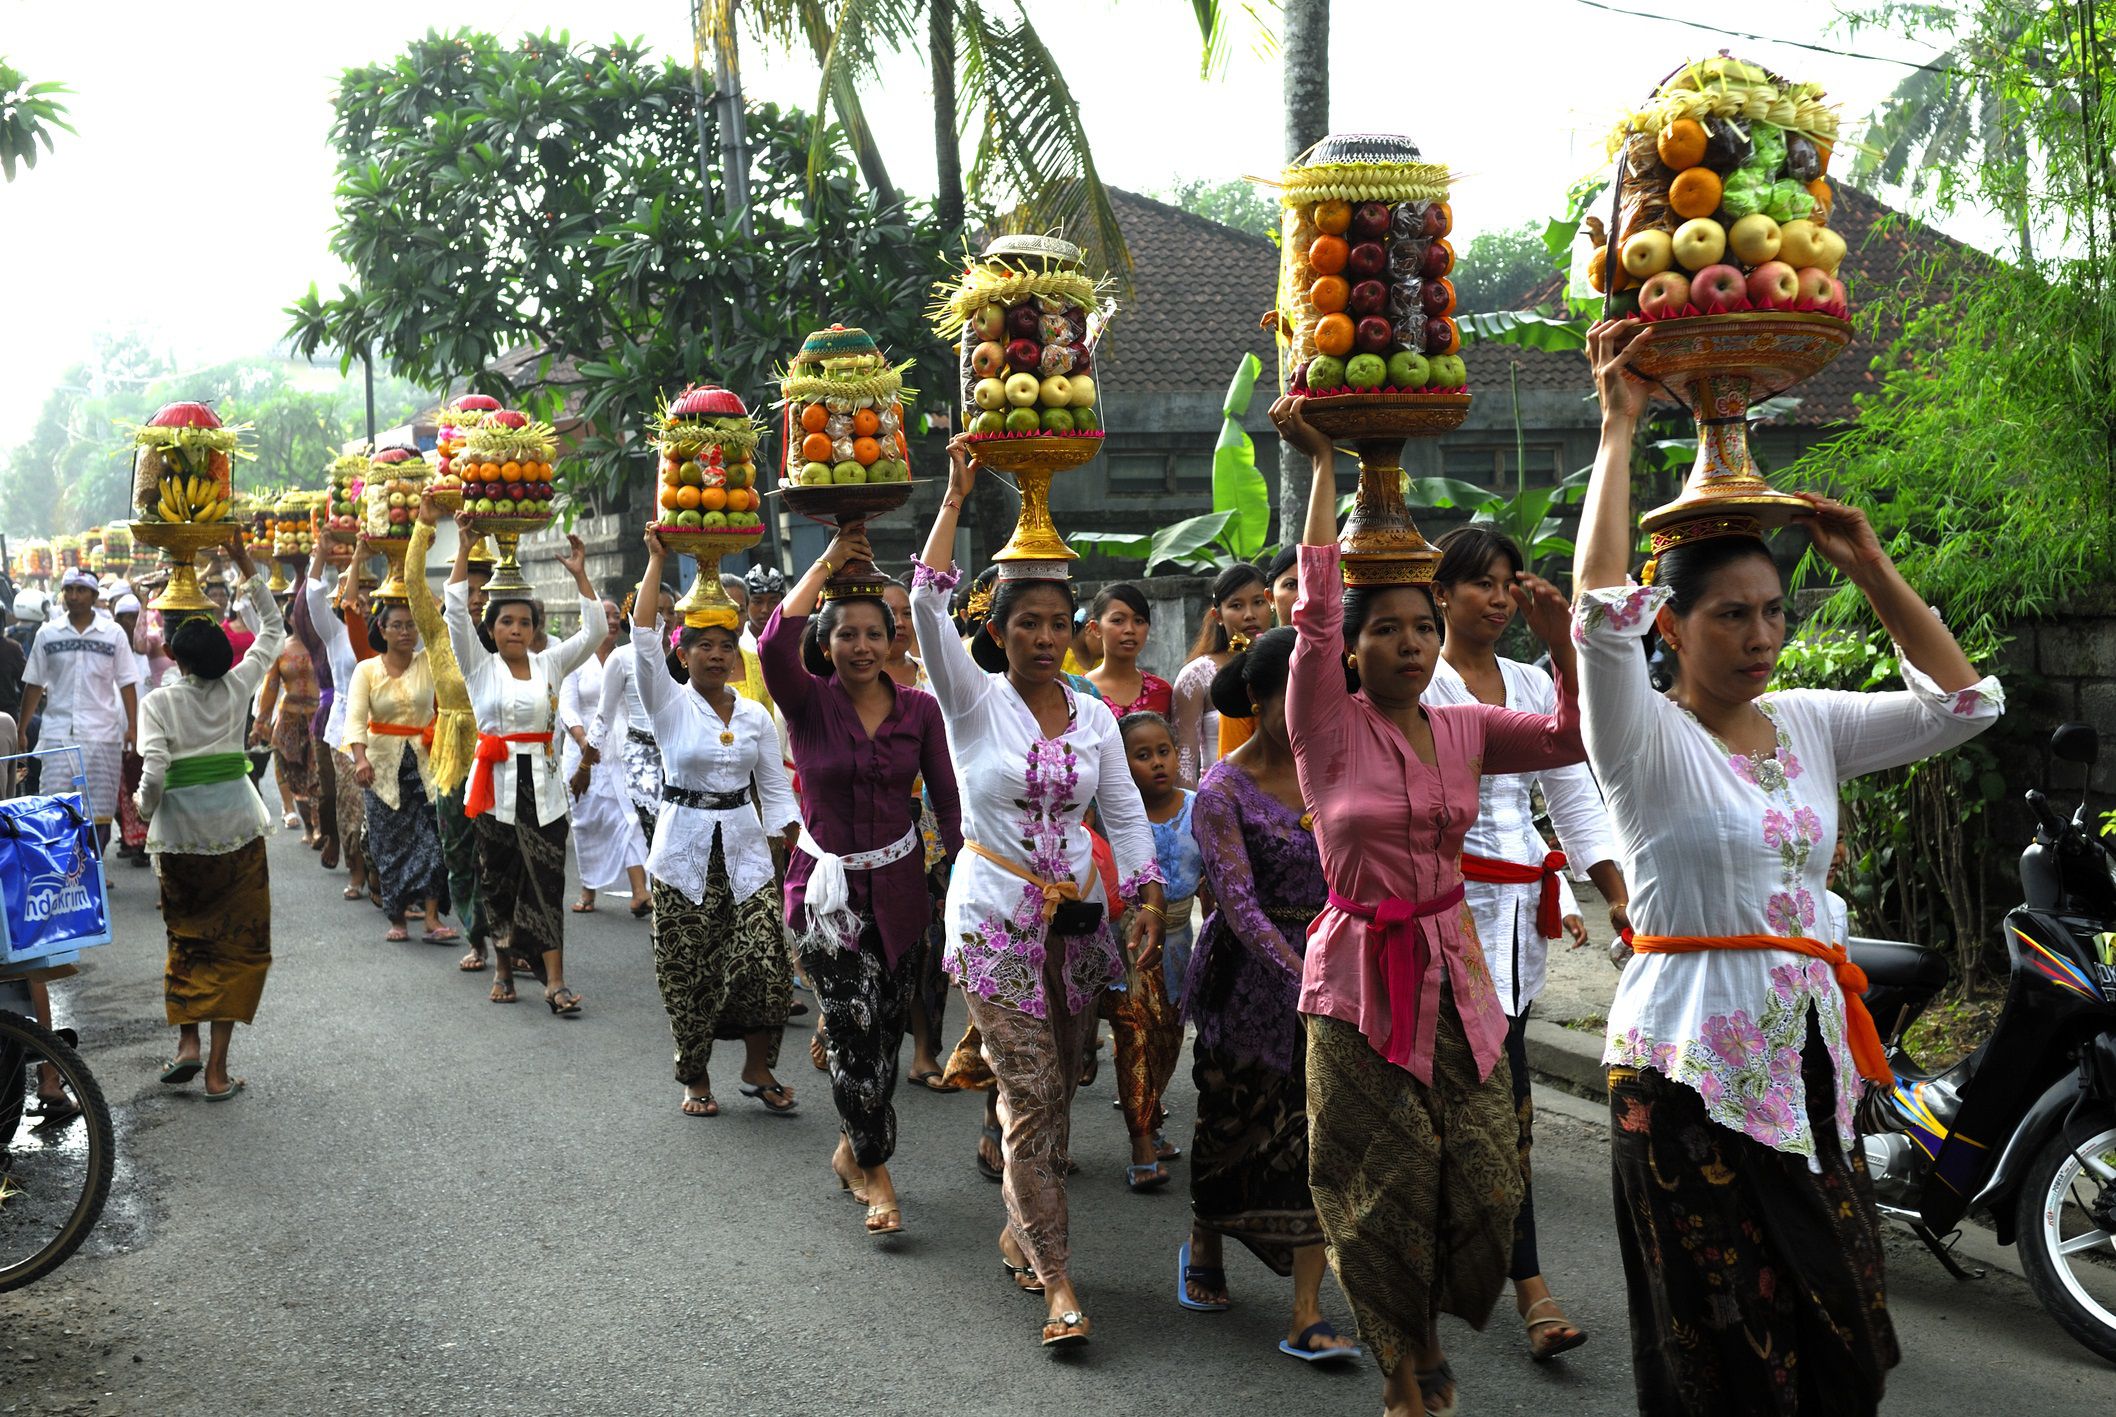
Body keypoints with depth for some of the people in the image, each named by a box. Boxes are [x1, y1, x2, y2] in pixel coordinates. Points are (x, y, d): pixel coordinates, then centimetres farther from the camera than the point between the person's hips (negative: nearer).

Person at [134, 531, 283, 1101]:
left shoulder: (158, 702, -7)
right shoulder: (237, 688, -1)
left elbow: (153, 773, -16)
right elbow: (273, 630, 13)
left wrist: (144, 813, 4)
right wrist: (247, 568, 12)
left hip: (180, 838, -1)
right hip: (237, 830, 1)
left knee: (187, 938, 19)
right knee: (237, 944, 6)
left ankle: (187, 1041, 5)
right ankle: (217, 1069, 2)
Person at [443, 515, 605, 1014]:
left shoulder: (550, 663, 9)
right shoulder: (479, 665, 4)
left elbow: (594, 631, 2)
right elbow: (456, 610, -7)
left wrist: (580, 575, -6)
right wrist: (464, 549, -12)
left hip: (541, 785, 1)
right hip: (494, 784, -1)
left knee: (546, 880, -4)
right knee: (497, 879, 6)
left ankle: (554, 979, -8)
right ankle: (503, 964, 22)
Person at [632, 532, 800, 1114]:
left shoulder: (756, 715, 8)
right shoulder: (670, 704, -2)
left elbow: (775, 786, 10)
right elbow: (643, 636, -15)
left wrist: (792, 836, -4)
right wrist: (657, 560, -16)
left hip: (745, 848, 2)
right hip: (684, 849, -2)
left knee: (766, 957, -9)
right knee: (687, 971, 0)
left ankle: (758, 1067, 11)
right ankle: (695, 1078, 19)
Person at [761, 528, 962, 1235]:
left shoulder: (919, 709, 0)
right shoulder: (809, 703, -7)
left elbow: (946, 798, 5)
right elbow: (774, 645, -27)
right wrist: (827, 563, -22)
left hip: (898, 884, 3)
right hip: (828, 886, -3)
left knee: (885, 1031, 12)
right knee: (855, 1026, -13)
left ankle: (854, 1150, 35)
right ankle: (875, 1172, 4)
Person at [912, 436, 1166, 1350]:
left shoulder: (1094, 717, 7)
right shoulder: (973, 701, -4)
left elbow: (1126, 815, 11)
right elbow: (926, 604, -17)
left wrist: (1146, 902, -1)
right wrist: (956, 497, -15)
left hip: (1077, 918, 4)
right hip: (995, 918, -4)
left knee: (1056, 1090, 10)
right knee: (1030, 1095, -8)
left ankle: (1020, 1230, 29)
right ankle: (1057, 1280, -5)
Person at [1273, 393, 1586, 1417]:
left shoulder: (1463, 730, 7)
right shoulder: (1329, 728, -6)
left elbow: (1575, 738, 4)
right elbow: (1315, 607, -15)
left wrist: (1557, 642, -10)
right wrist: (1323, 467, -14)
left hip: (1455, 968, 4)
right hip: (1362, 977, -4)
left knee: (1486, 1184, 4)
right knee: (1387, 1194, 2)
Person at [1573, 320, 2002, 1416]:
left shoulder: (1808, 725, 10)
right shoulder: (1648, 739, -8)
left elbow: (1961, 701, 9)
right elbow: (1603, 609, -25)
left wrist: (1869, 567, 2)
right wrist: (1618, 426, -20)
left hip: (1811, 1051, 6)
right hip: (1688, 1066, -6)